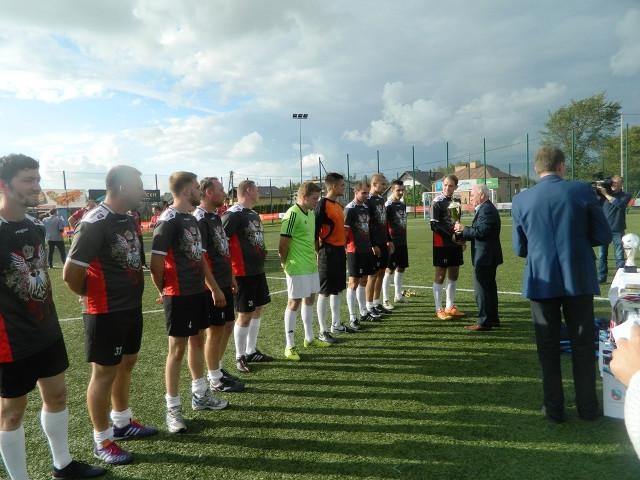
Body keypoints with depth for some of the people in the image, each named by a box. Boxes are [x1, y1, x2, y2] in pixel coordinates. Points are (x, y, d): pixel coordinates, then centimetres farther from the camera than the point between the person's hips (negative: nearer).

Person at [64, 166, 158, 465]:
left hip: (132, 307, 9)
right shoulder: (94, 224, -21)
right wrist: (94, 296, -4)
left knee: (126, 365, 20)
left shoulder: (128, 219, 7)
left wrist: (133, 293, 12)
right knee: (104, 373, 5)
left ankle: (121, 423, 39)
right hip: (106, 313, -9)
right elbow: (71, 274, -21)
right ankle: (102, 441, 22)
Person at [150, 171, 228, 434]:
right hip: (179, 296, -9)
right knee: (177, 348, 0)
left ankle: (200, 395, 33)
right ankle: (173, 408, 14)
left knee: (198, 341, 17)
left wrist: (214, 288, 17)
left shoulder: (192, 219, 11)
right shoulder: (168, 221, -17)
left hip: (199, 291, 9)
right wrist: (165, 291, -3)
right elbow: (155, 264, -18)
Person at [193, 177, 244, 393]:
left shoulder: (215, 217, 13)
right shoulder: (200, 220, -16)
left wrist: (231, 277, 20)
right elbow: (201, 258, -20)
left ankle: (217, 369, 32)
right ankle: (215, 379, 16)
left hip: (225, 283, 9)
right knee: (215, 330, 1)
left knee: (228, 326, 16)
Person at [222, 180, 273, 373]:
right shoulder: (233, 214, -16)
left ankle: (251, 351, 29)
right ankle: (240, 357, 15)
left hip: (258, 270, 9)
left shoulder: (254, 215, 13)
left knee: (257, 310, 15)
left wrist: (261, 252, 11)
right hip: (243, 273, -9)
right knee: (245, 314, -1)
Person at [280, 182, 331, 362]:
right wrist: (286, 263, -8)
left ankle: (309, 338, 31)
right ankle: (290, 346, 9)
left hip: (311, 265, 9)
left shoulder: (310, 213, 11)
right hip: (297, 268, -9)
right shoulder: (293, 214, -18)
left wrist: (315, 256, 16)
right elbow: (283, 244, -18)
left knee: (309, 299, 16)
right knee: (294, 302, -1)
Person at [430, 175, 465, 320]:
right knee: (440, 275, -2)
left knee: (454, 275, 11)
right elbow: (434, 225, -15)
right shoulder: (437, 202, -9)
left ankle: (450, 307, 22)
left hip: (455, 244, 8)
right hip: (442, 244, -7)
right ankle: (439, 309, 6)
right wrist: (451, 236, -19)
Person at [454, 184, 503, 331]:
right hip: (488, 256, 11)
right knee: (489, 287, 17)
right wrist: (464, 235, 7)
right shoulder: (487, 208, 16)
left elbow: (481, 231, -26)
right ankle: (493, 318, 28)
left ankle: (484, 322, 1)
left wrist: (463, 229, -14)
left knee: (481, 289, -5)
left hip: (484, 257, -11)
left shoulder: (486, 210, -18)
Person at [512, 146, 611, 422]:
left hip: (542, 281, 0)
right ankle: (588, 407, 24)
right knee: (583, 344, 14)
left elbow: (519, 248, 2)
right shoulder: (582, 191, -6)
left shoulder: (521, 200, -4)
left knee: (548, 346, 11)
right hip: (579, 279, 0)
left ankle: (554, 408, 19)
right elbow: (603, 236, -2)